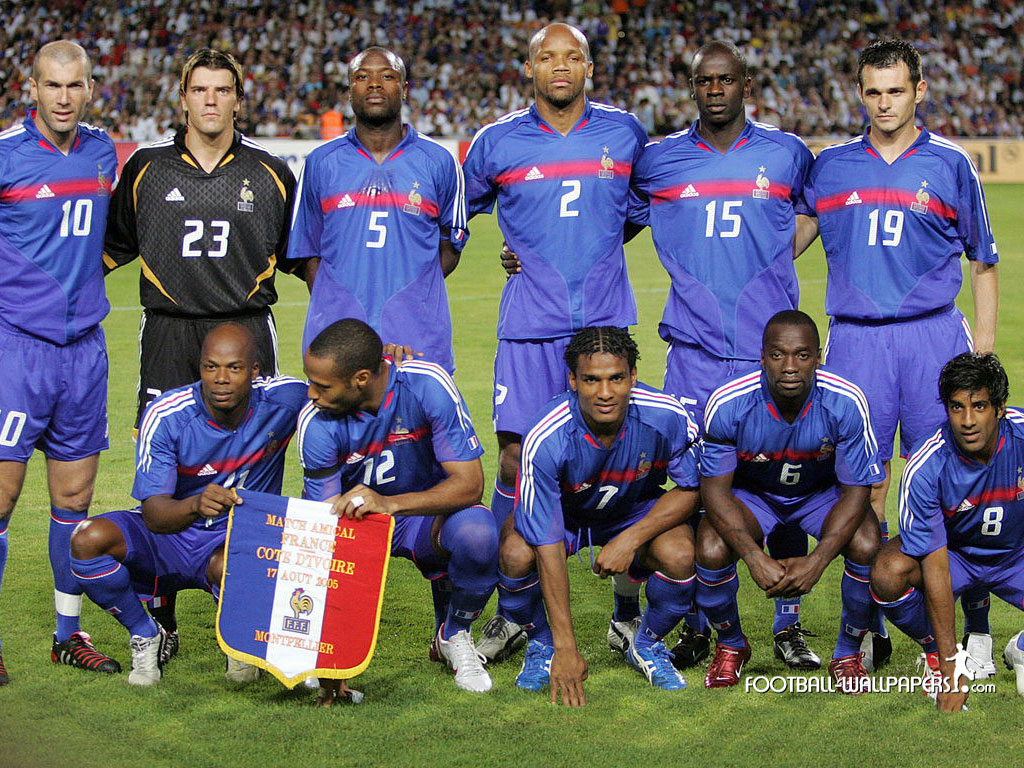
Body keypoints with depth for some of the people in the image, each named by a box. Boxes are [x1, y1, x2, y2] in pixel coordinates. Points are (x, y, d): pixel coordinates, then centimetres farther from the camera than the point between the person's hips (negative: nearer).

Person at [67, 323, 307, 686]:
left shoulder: (283, 400, -18)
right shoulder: (165, 415, -20)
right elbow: (154, 515, -23)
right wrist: (196, 504, -48)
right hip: (166, 536, 1)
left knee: (230, 567, -39)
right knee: (89, 539, -28)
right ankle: (145, 637, -1)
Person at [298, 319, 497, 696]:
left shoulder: (427, 385, -26)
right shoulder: (317, 422, -23)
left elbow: (470, 483, -29)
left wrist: (389, 503, -47)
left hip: (428, 511, -1)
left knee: (476, 531, -35)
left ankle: (453, 634, -3)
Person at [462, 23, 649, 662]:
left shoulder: (625, 133, 6)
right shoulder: (497, 142, 3)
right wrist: (521, 252, 12)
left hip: (607, 320, 1)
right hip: (530, 326, 0)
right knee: (516, 460, -2)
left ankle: (629, 612, 11)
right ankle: (511, 613, 10)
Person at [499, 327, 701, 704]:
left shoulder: (666, 417, -29)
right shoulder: (545, 440, -35)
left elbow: (689, 489, -12)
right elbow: (547, 546, -33)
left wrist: (631, 539, -28)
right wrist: (566, 648, -35)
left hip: (638, 514, 1)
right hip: (563, 514, -1)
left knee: (679, 556, -29)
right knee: (516, 554, -31)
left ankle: (647, 645, 4)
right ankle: (541, 645, 2)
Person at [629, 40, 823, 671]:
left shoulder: (787, 154, 6)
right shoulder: (657, 161, 7)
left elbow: (814, 211, 24)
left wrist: (776, 262, 11)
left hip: (771, 348, 0)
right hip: (695, 351, 0)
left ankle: (789, 625, 11)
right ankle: (696, 627, 13)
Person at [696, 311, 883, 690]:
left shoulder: (846, 402, -27)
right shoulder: (727, 404, -28)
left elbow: (856, 490, -20)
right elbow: (715, 488, -20)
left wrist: (817, 561, -32)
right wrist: (755, 558, -34)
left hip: (822, 493, 0)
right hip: (751, 492, 0)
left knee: (867, 546, -28)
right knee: (711, 550, -28)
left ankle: (849, 652, 0)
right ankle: (730, 645, 5)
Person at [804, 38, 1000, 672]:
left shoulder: (951, 164, 6)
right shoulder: (830, 165, 11)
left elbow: (984, 263, 11)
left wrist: (984, 350, 5)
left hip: (932, 336, -2)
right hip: (855, 339, 2)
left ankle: (976, 626, 3)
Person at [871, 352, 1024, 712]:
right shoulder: (925, 467, -28)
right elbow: (935, 565, -28)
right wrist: (950, 667, -28)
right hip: (954, 552, -1)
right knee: (888, 574, -33)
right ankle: (936, 652, -2)